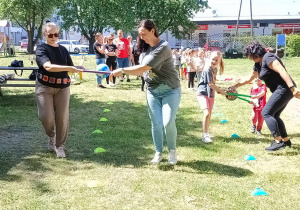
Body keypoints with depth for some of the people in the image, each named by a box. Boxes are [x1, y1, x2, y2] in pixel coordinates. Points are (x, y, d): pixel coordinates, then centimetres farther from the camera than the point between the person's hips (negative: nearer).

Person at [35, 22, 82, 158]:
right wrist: (68, 68, -33)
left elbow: (71, 68, 12)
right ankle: (51, 136, 26)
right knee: (47, 117, -7)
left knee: (62, 117, 0)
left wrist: (77, 69, -9)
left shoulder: (63, 50, 10)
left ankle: (60, 146, 16)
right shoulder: (41, 49, -7)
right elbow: (48, 66, -25)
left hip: (62, 87, 3)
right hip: (45, 87, -3)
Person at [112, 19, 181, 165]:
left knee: (168, 123, -11)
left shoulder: (162, 48, -22)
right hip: (152, 91, 6)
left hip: (170, 90, -6)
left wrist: (122, 70, -23)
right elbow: (142, 69, 13)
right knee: (156, 123, 5)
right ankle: (158, 152, 20)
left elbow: (143, 68, -27)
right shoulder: (146, 48, 5)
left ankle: (172, 150, 13)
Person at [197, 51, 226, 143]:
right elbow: (210, 84, -20)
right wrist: (221, 91, -13)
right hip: (202, 93, -8)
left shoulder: (215, 69, 6)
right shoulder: (207, 69, -19)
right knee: (206, 113, -19)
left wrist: (217, 90, 5)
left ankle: (207, 133, 29)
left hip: (211, 94, 8)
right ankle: (204, 135, -12)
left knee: (209, 114, 14)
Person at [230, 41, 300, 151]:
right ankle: (286, 140, 25)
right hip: (280, 90, 10)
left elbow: (282, 71, -24)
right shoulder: (258, 64, 16)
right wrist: (236, 85, 34)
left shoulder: (268, 58, -14)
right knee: (274, 115, 17)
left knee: (266, 113, -11)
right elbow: (250, 79, 30)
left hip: (284, 89, -10)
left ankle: (278, 141, -13)